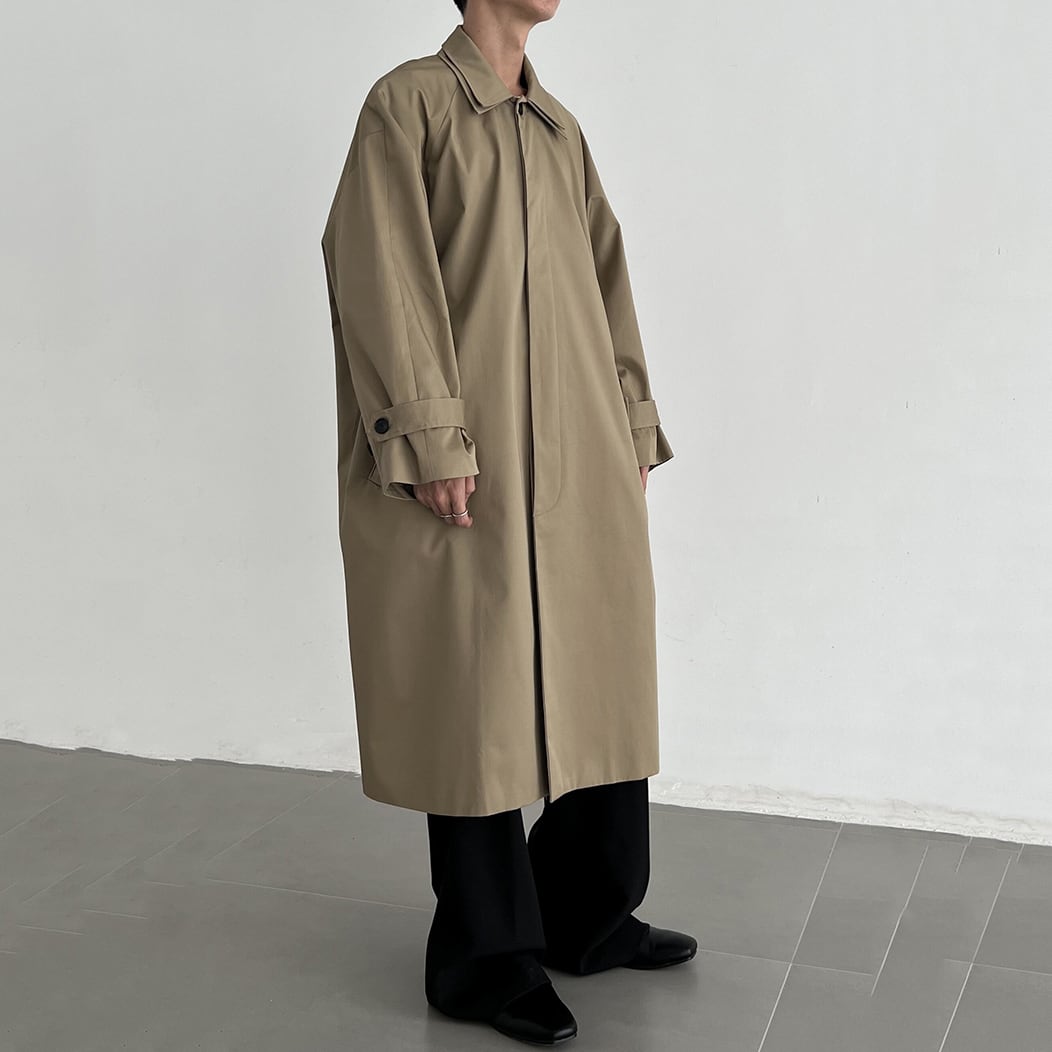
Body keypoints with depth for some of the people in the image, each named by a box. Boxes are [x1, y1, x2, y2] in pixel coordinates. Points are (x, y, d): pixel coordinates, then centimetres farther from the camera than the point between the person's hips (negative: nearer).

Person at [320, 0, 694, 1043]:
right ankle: (485, 958, 13)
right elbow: (379, 275, -11)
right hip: (475, 468, -7)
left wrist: (634, 422, 14)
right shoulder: (411, 102, -2)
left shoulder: (559, 128, 19)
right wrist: (430, 437, -17)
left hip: (582, 465, 7)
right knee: (481, 702, -1)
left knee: (601, 681, 11)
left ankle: (589, 916, 27)